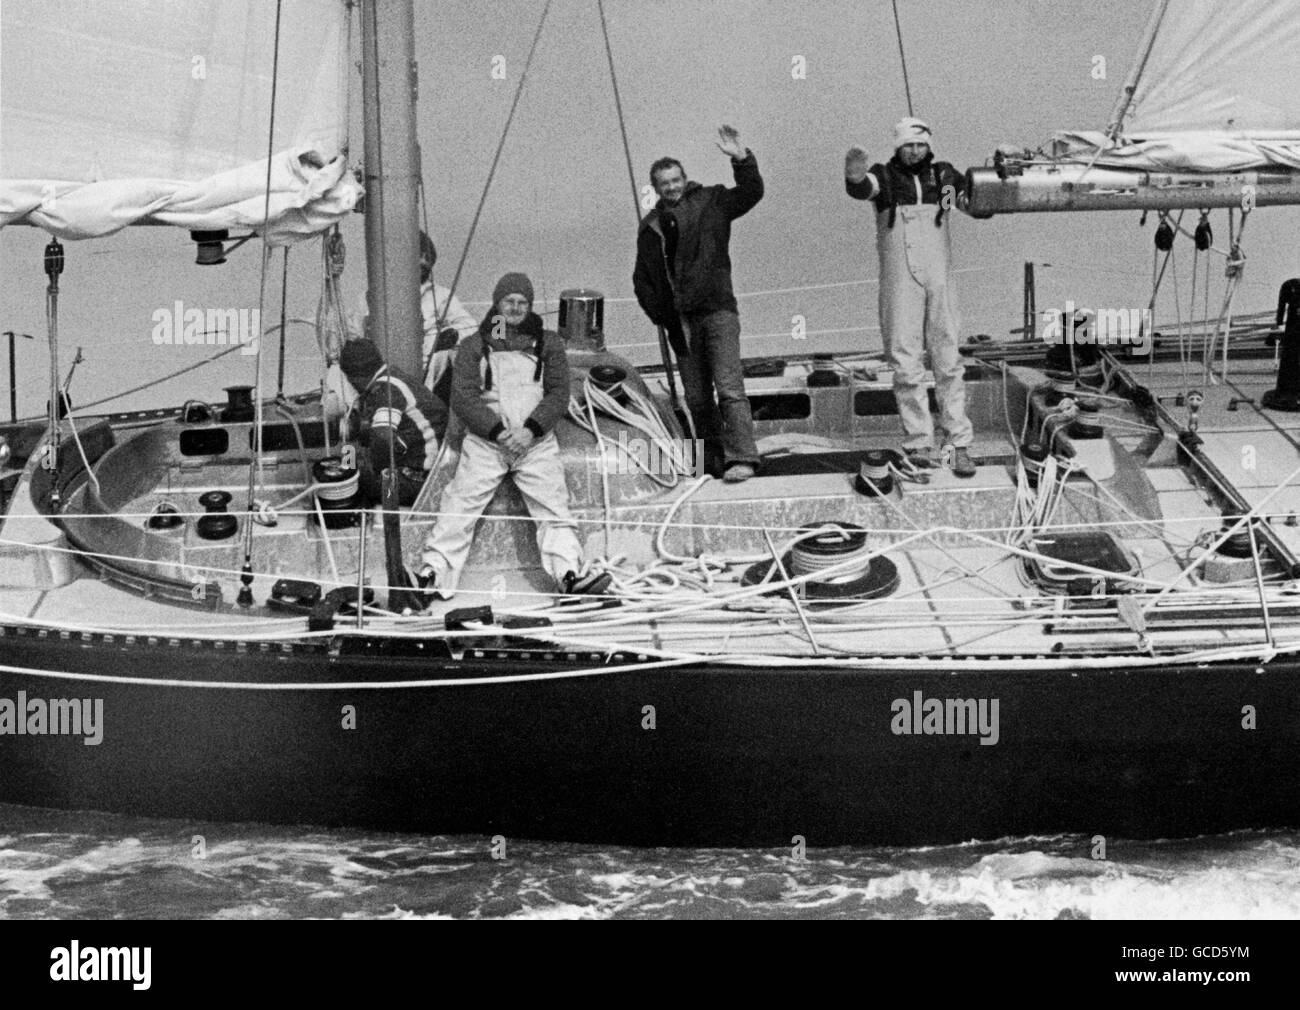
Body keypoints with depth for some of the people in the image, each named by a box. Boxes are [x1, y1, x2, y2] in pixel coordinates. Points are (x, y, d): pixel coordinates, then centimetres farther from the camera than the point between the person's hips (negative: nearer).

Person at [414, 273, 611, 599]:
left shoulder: (548, 344, 17)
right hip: (486, 439, -1)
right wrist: (498, 431, -11)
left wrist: (531, 429, -10)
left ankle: (569, 574, -26)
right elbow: (463, 398, 3)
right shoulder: (474, 346, 14)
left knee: (553, 504, -15)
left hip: (536, 440, 1)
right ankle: (432, 574, -20)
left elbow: (558, 394, 7)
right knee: (462, 502, -14)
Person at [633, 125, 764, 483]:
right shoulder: (650, 227, 13)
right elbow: (642, 279, 18)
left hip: (717, 309, -4)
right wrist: (660, 313, 6)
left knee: (729, 388, -14)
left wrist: (741, 160, -22)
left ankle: (742, 457, -18)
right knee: (696, 397, 9)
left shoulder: (710, 203, 4)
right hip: (680, 321, 5)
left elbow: (751, 193, -7)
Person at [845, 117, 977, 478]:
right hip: (899, 282, -2)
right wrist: (855, 178, -43)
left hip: (938, 279, 2)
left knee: (947, 361, 2)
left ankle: (960, 444, 3)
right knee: (906, 363, -1)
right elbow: (862, 189, -20)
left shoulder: (943, 174, 8)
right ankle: (918, 442, 4)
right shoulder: (884, 176, 1)